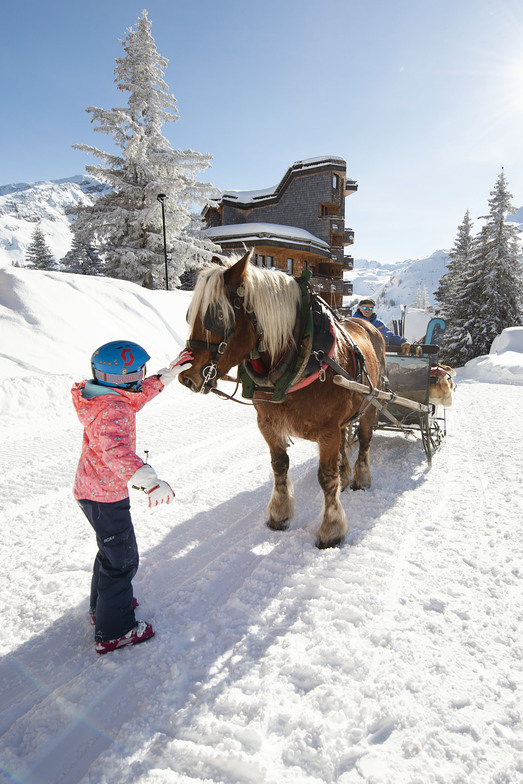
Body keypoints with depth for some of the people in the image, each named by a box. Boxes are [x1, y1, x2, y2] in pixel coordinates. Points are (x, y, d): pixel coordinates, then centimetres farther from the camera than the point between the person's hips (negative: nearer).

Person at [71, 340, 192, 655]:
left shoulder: (112, 397, 1)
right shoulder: (114, 412, -30)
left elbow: (140, 393, 20)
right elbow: (117, 452, -47)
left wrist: (171, 372, 20)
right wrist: (150, 481, -61)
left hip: (90, 488, 10)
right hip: (106, 497, -10)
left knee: (111, 550, 28)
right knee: (122, 560, 5)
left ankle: (104, 605, 48)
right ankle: (113, 632, 22)